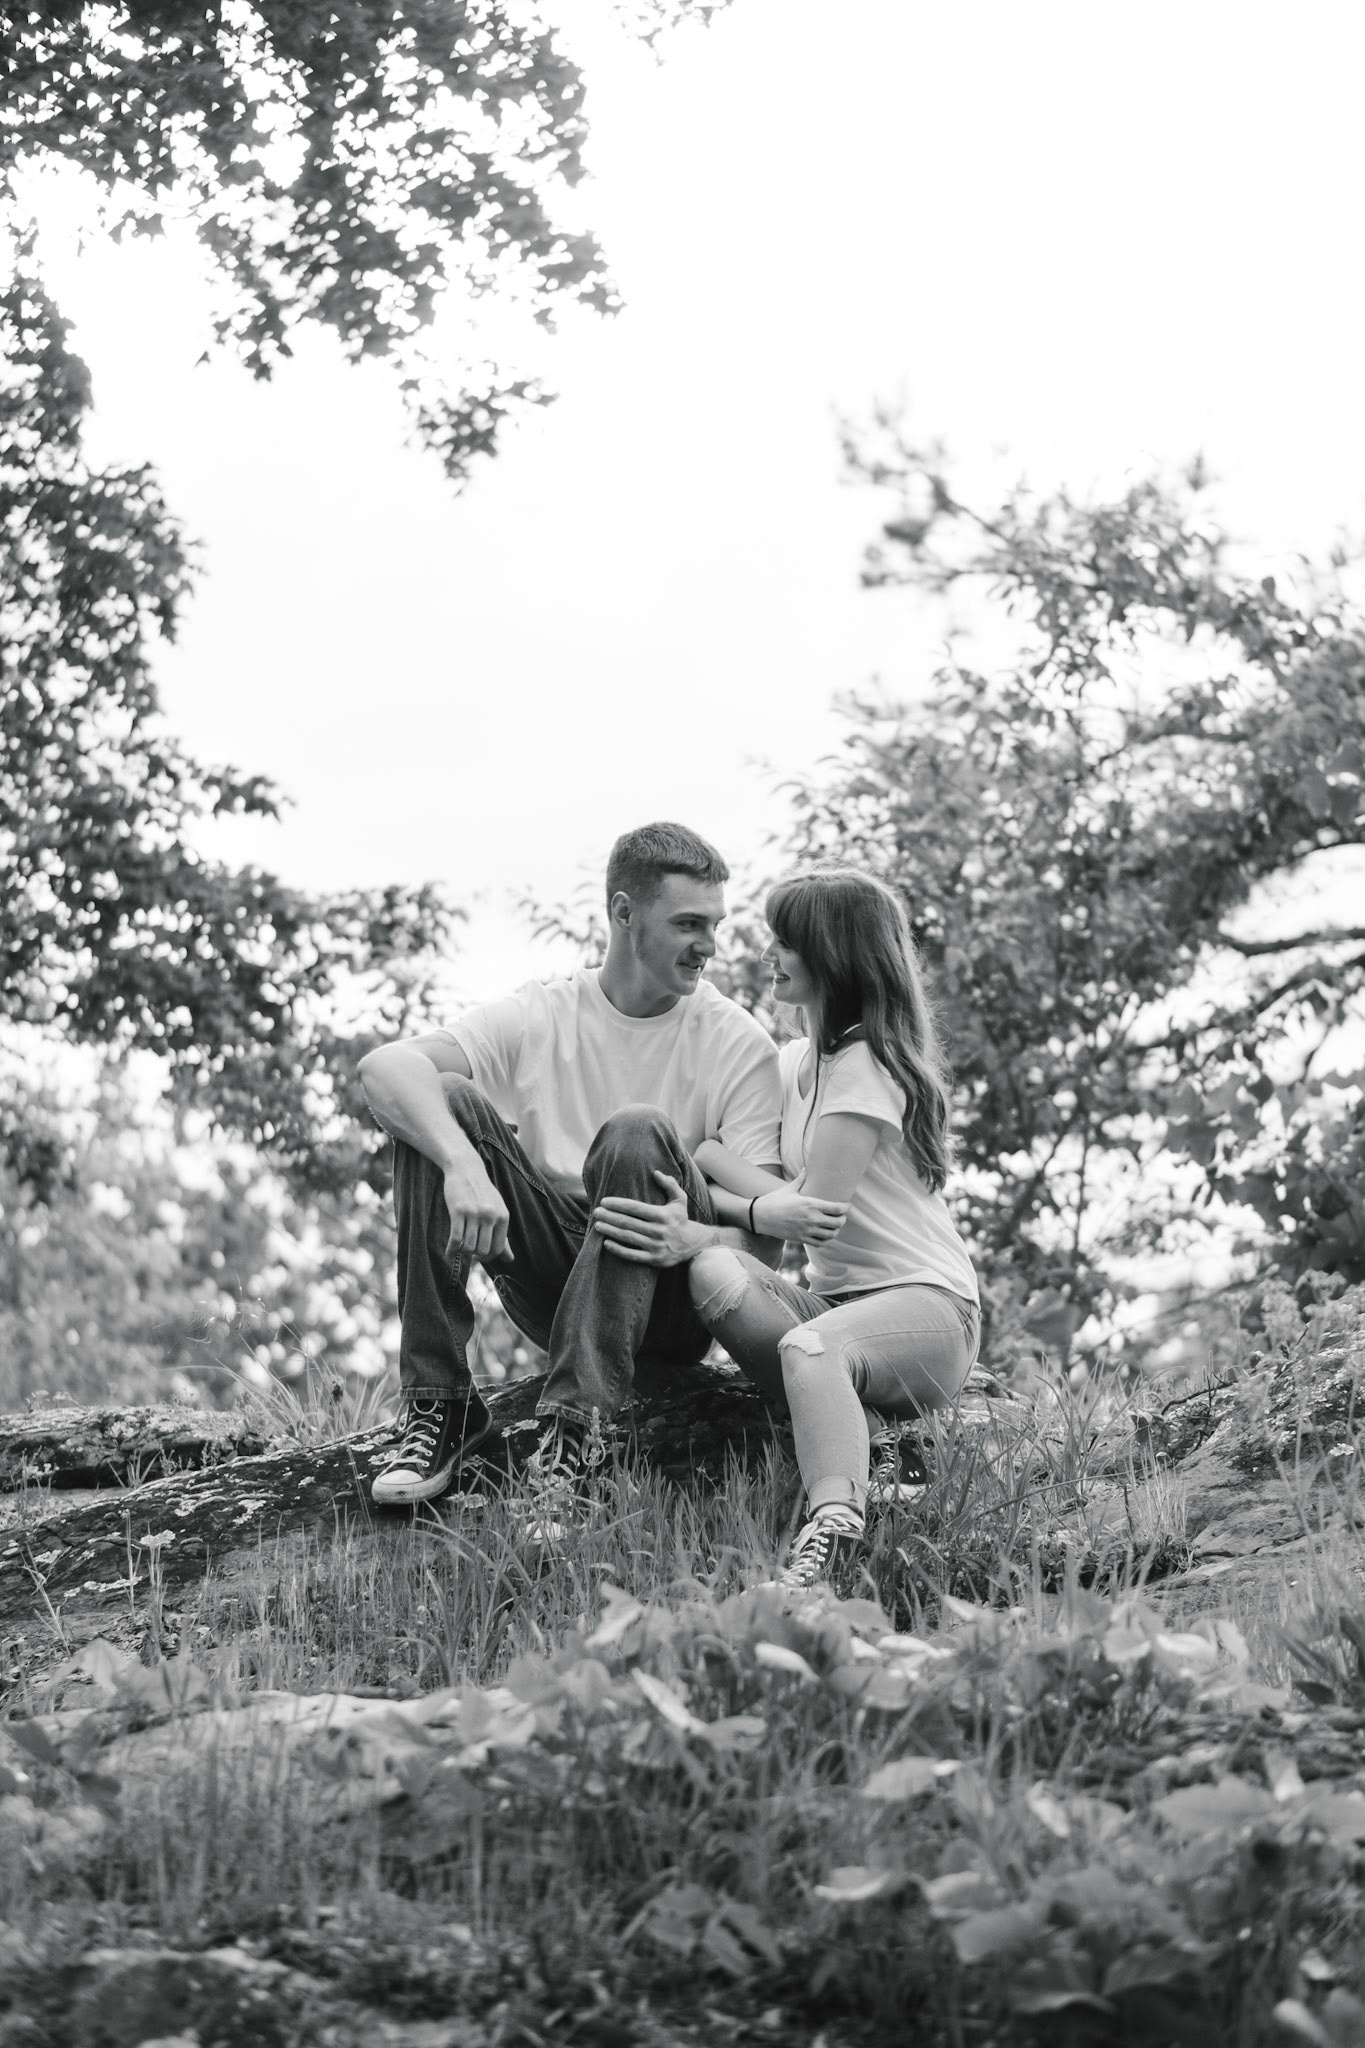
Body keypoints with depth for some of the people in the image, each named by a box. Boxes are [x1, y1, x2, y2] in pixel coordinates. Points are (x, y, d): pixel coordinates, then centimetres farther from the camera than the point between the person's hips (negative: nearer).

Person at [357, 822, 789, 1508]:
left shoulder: (738, 1044, -4)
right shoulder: (541, 1016, 0)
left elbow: (769, 1234, -12)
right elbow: (384, 1065, -16)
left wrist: (697, 1237, -37)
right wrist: (463, 1166, -36)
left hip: (673, 1301, -2)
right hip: (550, 1283, 2)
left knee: (636, 1132, -30)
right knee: (444, 1101, -17)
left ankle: (576, 1423, -34)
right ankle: (440, 1405, -20)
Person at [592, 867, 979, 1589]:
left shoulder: (866, 1067, -9)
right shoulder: (798, 1061, 18)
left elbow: (813, 1210, -16)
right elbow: (782, 1198, 12)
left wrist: (703, 1151, -10)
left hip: (925, 1304, -7)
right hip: (833, 1300, 7)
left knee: (809, 1348, -39)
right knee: (715, 1272, -23)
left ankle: (832, 1524, -57)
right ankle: (851, 1427, -27)